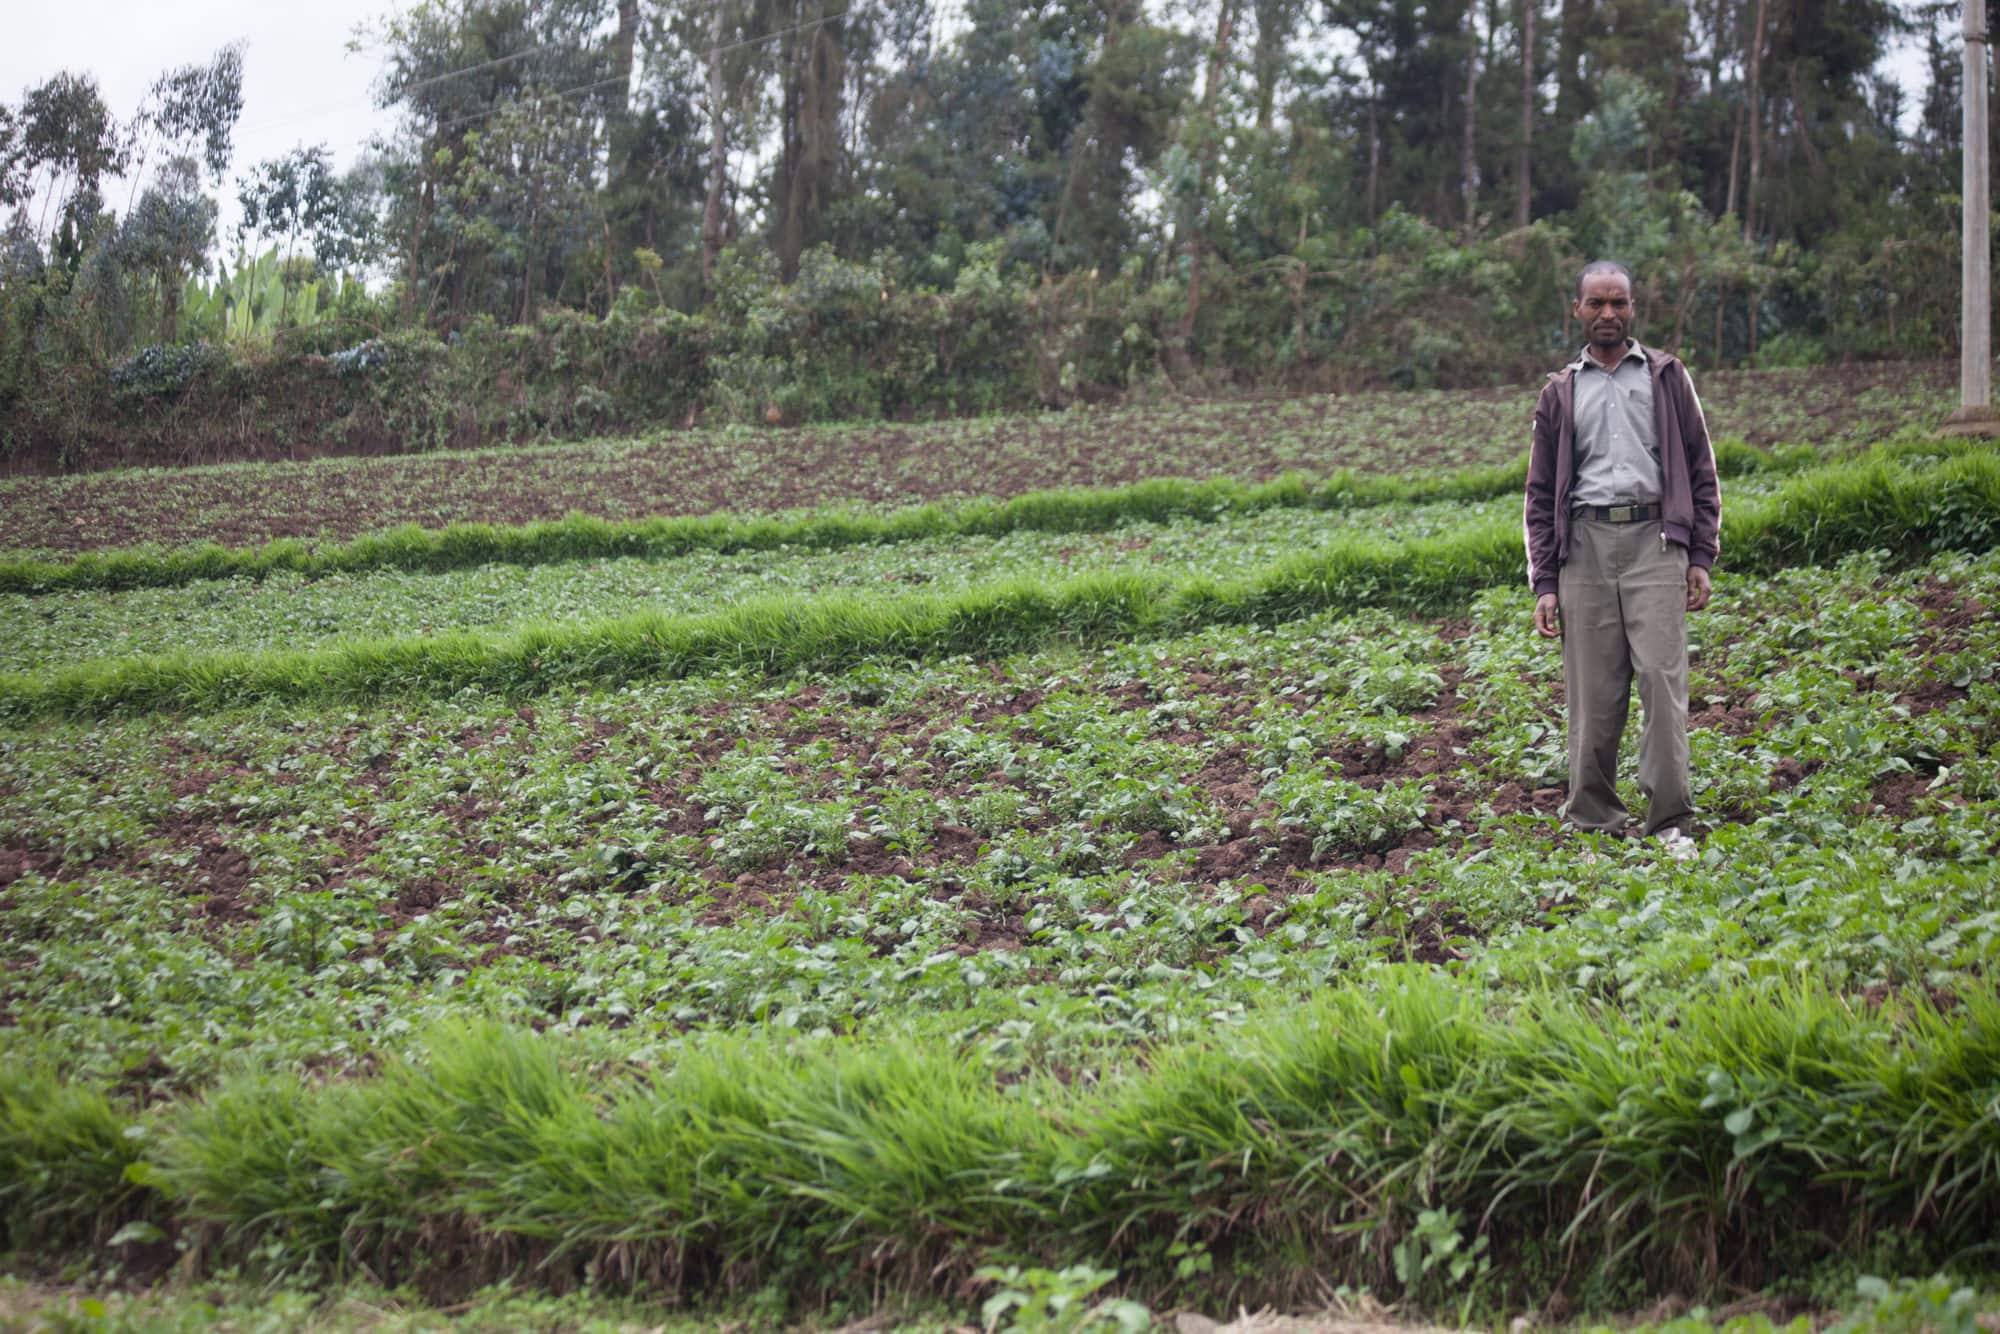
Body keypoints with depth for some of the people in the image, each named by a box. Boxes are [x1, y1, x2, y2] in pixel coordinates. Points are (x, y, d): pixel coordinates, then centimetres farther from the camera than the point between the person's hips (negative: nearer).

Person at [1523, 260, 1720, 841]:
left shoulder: (1667, 377, 13)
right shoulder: (1560, 393, 16)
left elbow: (1701, 471, 12)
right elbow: (1541, 494, 15)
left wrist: (1701, 556, 3)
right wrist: (1544, 583, 6)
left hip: (1653, 538, -1)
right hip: (1585, 544, 1)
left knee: (1661, 673, -11)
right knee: (1592, 689, -1)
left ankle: (1669, 821, -8)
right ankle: (1594, 821, 7)